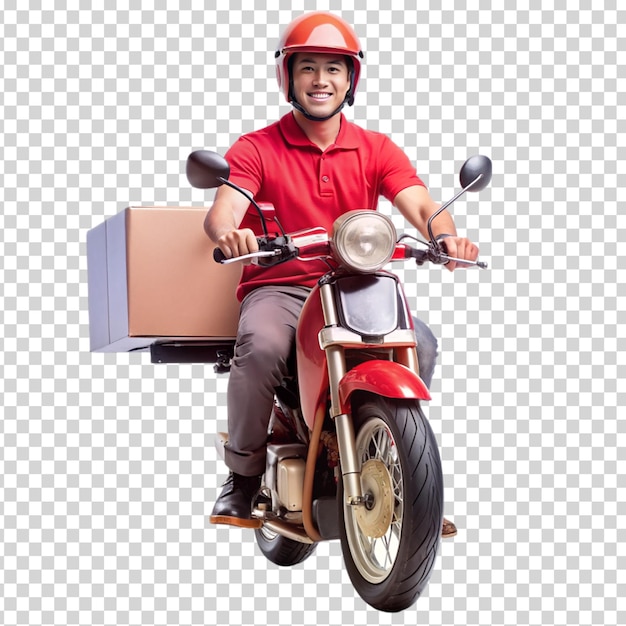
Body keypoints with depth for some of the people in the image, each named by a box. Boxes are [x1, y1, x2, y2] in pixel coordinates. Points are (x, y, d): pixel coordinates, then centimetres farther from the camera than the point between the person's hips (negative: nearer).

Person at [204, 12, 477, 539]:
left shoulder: (376, 149, 11)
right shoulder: (256, 149, 4)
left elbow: (421, 205, -6)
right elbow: (222, 211, -13)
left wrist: (445, 234, -30)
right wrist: (228, 233, -39)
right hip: (279, 287, -2)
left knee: (421, 342, -25)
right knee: (261, 345, -35)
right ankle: (243, 476, -12)